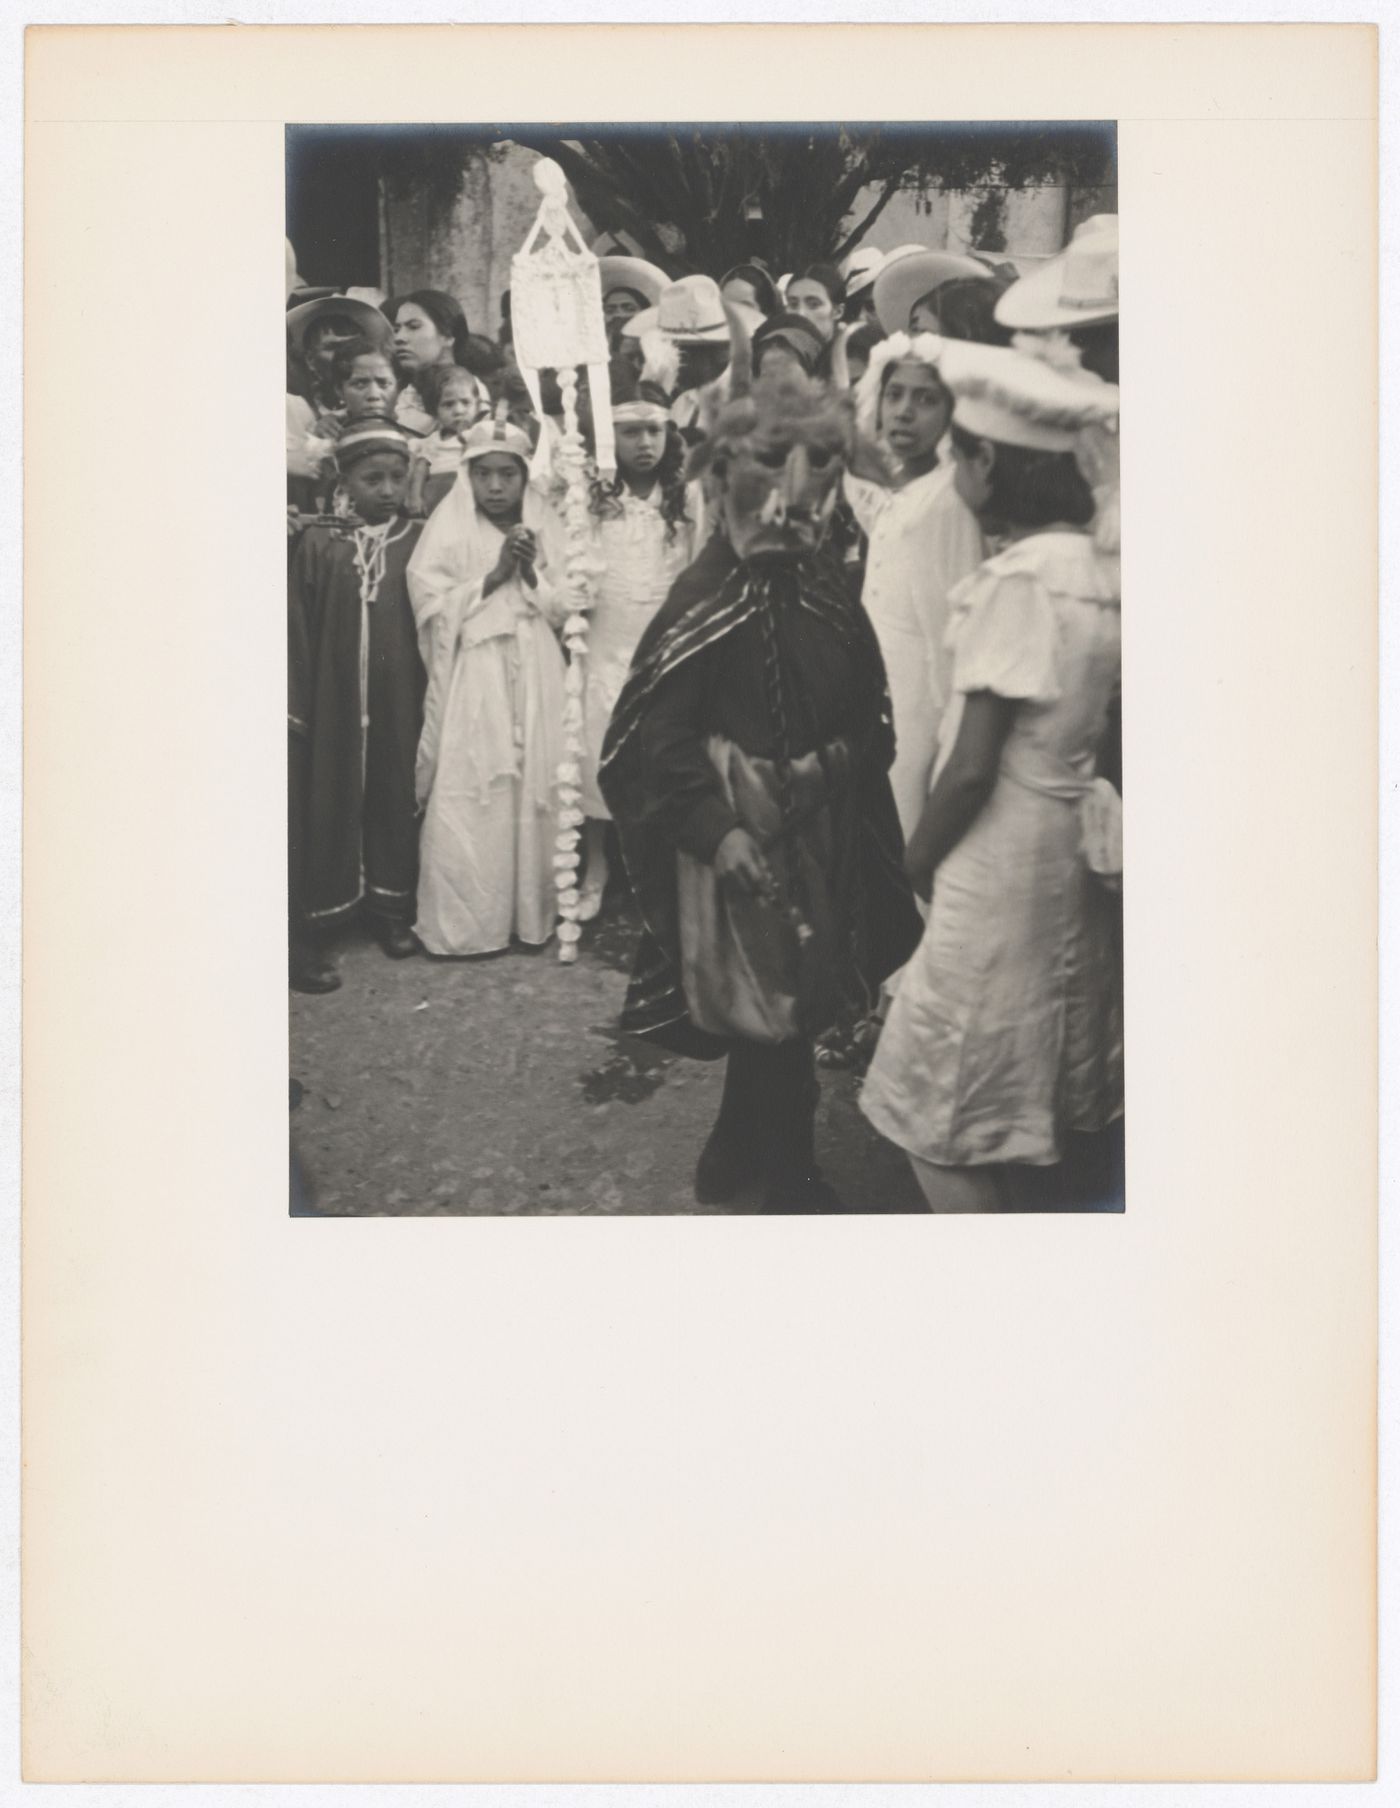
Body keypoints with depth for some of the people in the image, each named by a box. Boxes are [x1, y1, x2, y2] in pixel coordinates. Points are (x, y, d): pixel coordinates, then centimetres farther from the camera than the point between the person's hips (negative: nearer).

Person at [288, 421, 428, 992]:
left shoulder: (419, 543, 1)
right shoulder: (318, 545, 0)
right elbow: (298, 631, -1)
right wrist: (297, 707, -5)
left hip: (400, 704, 1)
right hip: (333, 703, -1)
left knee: (395, 800, 9)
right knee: (328, 807, 2)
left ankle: (391, 908, 24)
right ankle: (311, 930, 7)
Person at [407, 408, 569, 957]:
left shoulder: (544, 524, 10)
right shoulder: (449, 526, 3)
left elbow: (564, 605, 7)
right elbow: (434, 608, -5)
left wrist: (530, 572, -9)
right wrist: (495, 573, -11)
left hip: (535, 672, 3)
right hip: (472, 677, -2)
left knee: (535, 791, 0)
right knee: (465, 798, -7)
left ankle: (531, 916, 10)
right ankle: (461, 923, 1)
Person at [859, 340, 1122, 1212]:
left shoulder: (1020, 577, -18)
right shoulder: (1103, 569, 6)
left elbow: (973, 766, -19)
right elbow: (1096, 726, 11)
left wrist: (916, 860, -4)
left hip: (997, 868, -9)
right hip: (1068, 856, 9)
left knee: (939, 1116, 2)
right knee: (1016, 1113, 19)